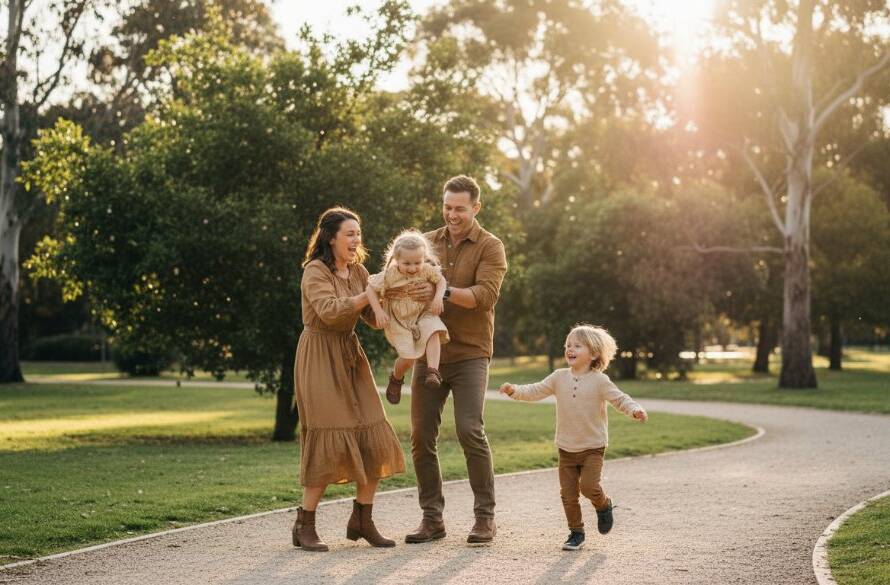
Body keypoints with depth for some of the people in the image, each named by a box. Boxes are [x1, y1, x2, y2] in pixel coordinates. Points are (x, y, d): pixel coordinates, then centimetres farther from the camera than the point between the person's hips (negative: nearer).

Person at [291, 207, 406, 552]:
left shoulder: (357, 272, 11)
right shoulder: (315, 271, -11)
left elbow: (376, 318, 8)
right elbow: (330, 311, -25)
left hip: (350, 356, 7)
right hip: (320, 358, -7)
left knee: (374, 441, 1)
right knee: (329, 439, -11)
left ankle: (362, 520, 12)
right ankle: (304, 526, 0)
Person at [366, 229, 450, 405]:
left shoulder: (427, 270, -14)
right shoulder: (390, 275, -21)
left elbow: (441, 280, 1)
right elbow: (371, 287, -11)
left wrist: (438, 297, -18)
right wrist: (378, 311, -18)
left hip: (423, 314, 2)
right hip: (399, 320, -2)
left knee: (433, 333, -29)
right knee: (407, 358, -8)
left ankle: (432, 371, -28)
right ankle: (396, 379, 23)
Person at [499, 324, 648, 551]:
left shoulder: (599, 381, -8)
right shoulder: (559, 377, 2)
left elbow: (619, 399, -9)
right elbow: (536, 391, 2)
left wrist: (635, 410, -28)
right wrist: (515, 390, -14)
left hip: (592, 447, -3)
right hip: (567, 448, 4)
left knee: (589, 486, -16)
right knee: (568, 493, 3)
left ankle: (603, 505, 17)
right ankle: (576, 532, 17)